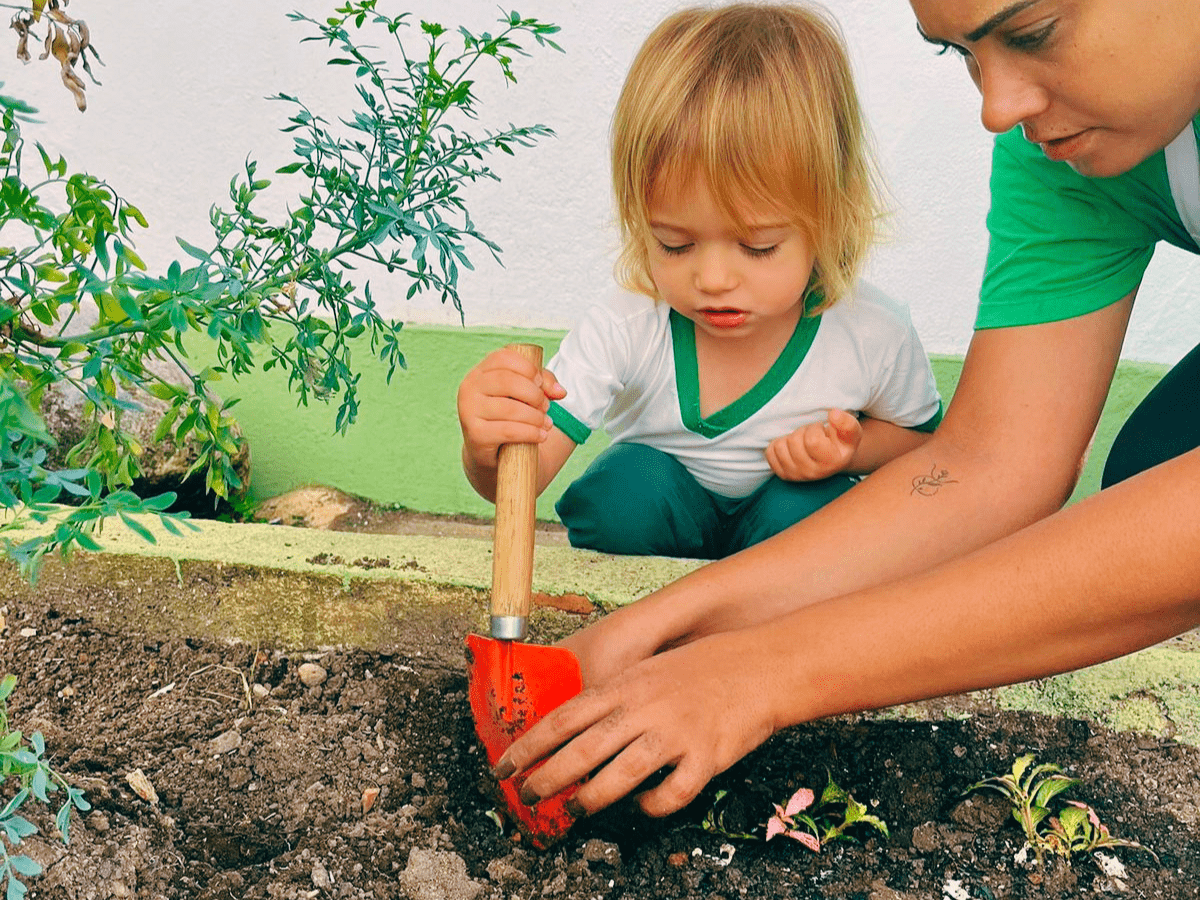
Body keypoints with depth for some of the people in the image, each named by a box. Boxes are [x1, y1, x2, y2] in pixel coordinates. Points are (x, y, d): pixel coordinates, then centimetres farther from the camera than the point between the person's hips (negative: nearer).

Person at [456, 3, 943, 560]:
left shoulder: (875, 336, -25)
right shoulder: (624, 330, -29)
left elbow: (920, 435, -1)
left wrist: (853, 450, -24)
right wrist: (489, 454, -57)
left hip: (796, 502, 0)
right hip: (661, 512, 0)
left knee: (798, 513, -31)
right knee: (629, 482, -30)